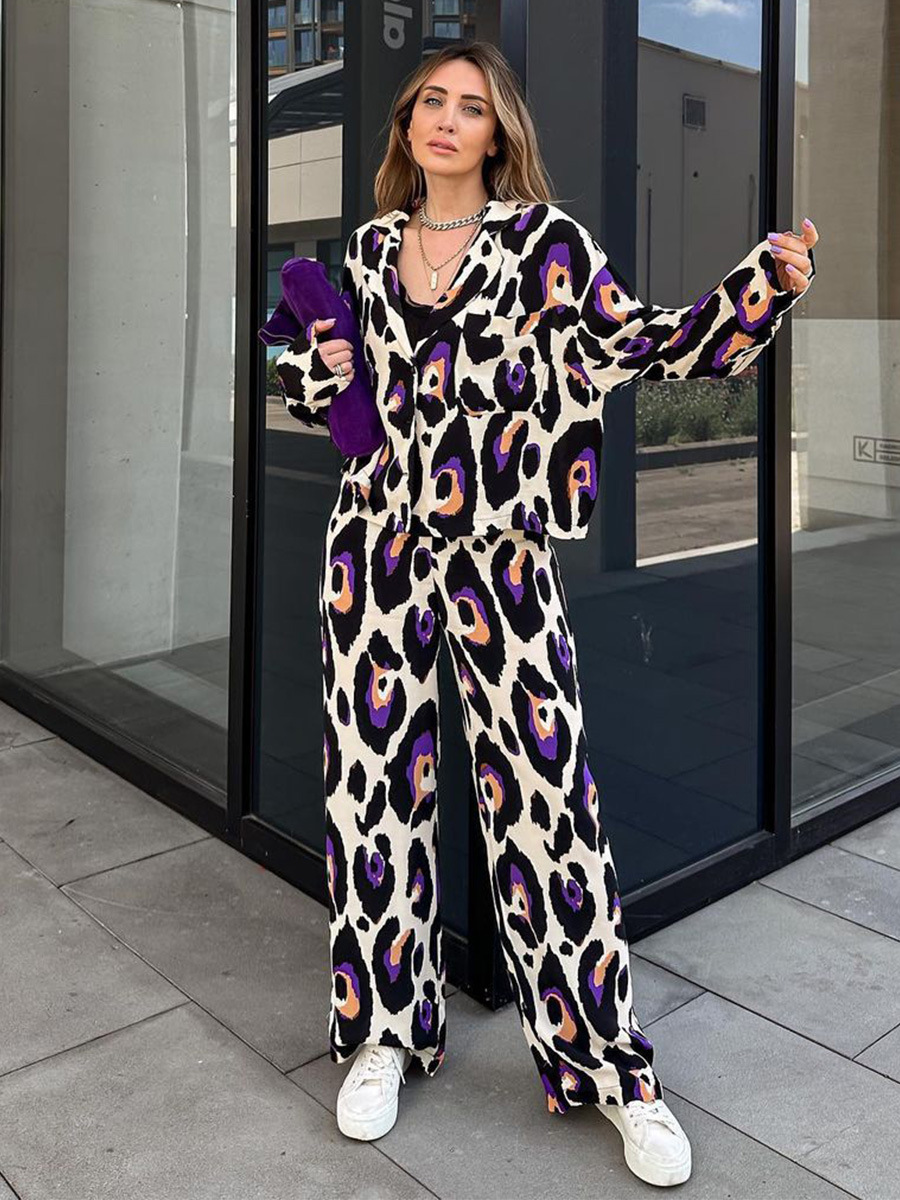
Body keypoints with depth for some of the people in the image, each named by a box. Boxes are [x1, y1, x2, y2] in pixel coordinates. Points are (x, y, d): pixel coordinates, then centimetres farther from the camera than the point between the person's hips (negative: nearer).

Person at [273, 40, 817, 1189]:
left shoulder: (542, 237, 3)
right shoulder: (370, 247, 14)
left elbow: (648, 342, -3)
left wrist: (764, 285, -15)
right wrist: (313, 365, 4)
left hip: (500, 547, -3)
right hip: (375, 541, 4)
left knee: (542, 792, -5)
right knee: (374, 780, 7)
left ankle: (611, 1067, 12)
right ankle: (384, 1029, 26)